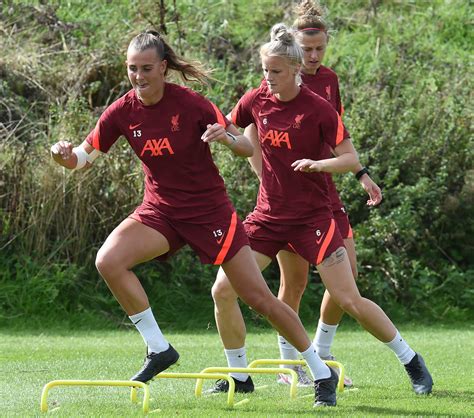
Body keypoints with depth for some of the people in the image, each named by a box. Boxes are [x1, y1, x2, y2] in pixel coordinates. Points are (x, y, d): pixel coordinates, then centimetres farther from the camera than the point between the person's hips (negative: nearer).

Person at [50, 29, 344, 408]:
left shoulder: (191, 105, -16)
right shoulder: (123, 112, -6)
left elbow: (248, 148, -11)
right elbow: (84, 158, -1)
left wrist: (228, 138, -34)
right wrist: (65, 154, -24)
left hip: (209, 211, -3)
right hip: (160, 211, 3)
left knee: (260, 298, -3)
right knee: (108, 260, -24)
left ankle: (321, 373, 12)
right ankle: (158, 349, -11)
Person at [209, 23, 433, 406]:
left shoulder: (319, 109, -13)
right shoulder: (256, 101, 0)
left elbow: (352, 159, -11)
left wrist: (316, 163, -29)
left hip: (312, 216, -4)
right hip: (269, 214, 4)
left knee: (350, 301, -7)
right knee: (223, 289, -7)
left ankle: (412, 362, 11)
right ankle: (239, 375, 8)